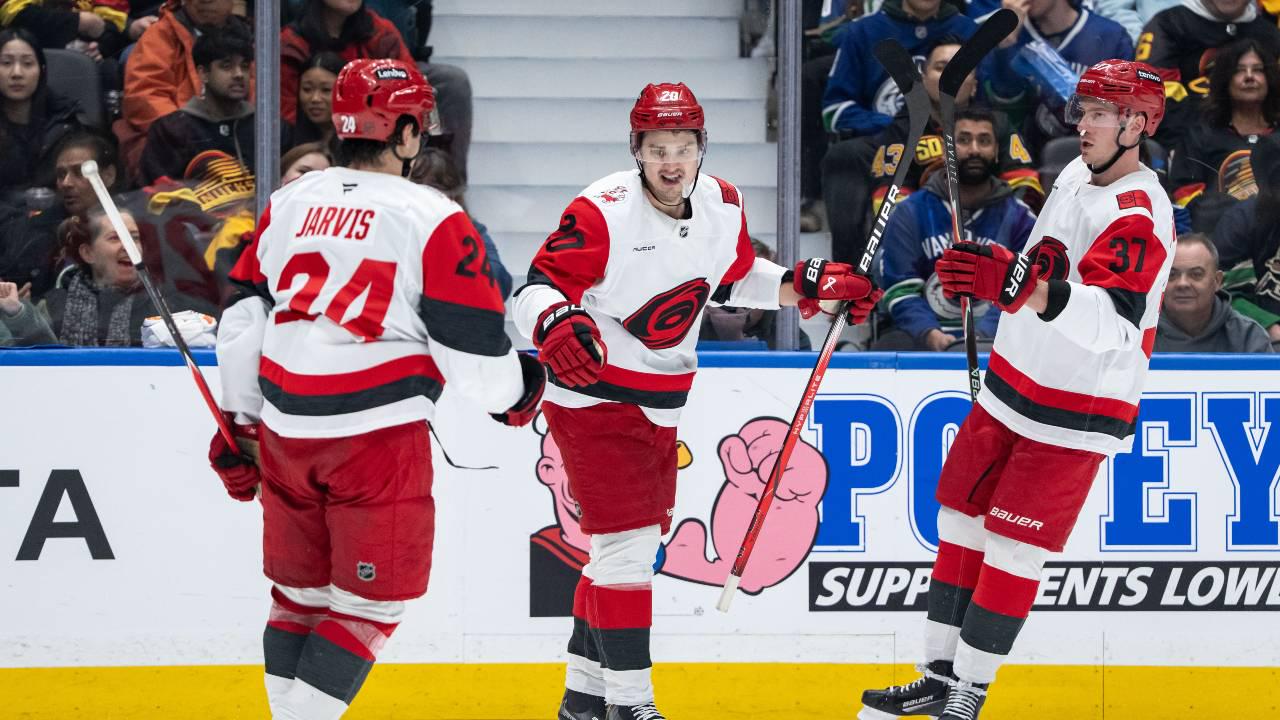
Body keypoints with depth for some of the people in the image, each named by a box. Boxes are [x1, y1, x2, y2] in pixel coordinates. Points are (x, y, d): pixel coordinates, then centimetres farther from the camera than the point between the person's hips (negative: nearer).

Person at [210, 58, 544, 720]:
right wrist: (516, 392, 14)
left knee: (299, 592, 19)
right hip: (380, 436, -6)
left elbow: (242, 319, 10)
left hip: (287, 434, 6)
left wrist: (239, 422, 21)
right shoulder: (434, 223, -9)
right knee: (368, 603, 3)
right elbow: (471, 344, -7)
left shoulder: (287, 204, 7)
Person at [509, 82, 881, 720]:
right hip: (594, 398, -8)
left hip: (660, 404, 8)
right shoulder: (602, 212, -22)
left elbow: (736, 279, 18)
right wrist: (559, 326, -46)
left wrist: (817, 284, 8)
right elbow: (537, 289, -25)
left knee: (635, 543, 15)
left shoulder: (723, 207, 0)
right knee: (628, 544, -14)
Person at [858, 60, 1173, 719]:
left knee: (1010, 552, -7)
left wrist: (1022, 288, -53)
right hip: (1009, 392, 9)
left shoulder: (1138, 217, -23)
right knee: (961, 523, 12)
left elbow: (1112, 319, -40)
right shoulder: (1078, 176, 5)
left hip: (1073, 418, -9)